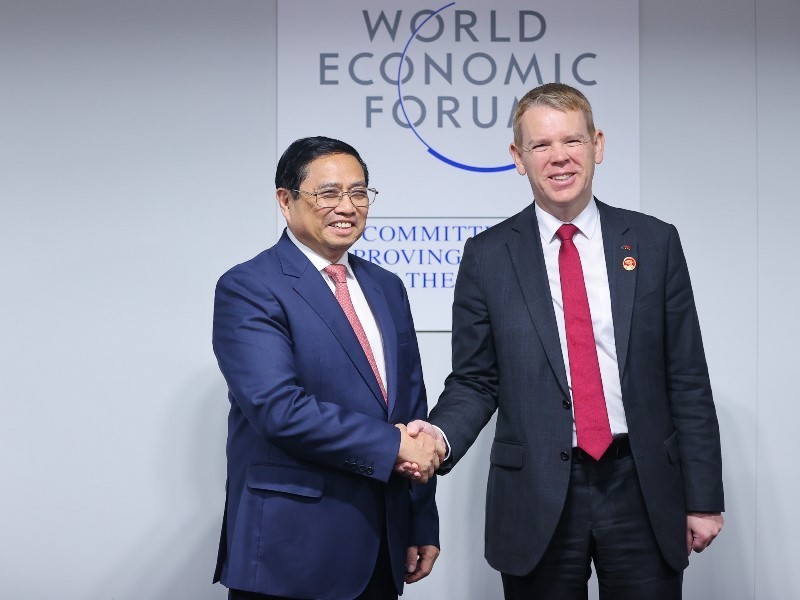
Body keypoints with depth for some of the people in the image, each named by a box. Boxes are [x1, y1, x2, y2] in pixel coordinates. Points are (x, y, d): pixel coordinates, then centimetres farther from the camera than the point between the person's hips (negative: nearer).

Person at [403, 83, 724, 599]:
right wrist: (440, 435, -17)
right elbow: (475, 381, 3)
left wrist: (704, 498, 2)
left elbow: (687, 380, 3)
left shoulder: (654, 242, 3)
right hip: (538, 496, 0)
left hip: (643, 485, 1)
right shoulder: (488, 256, 1)